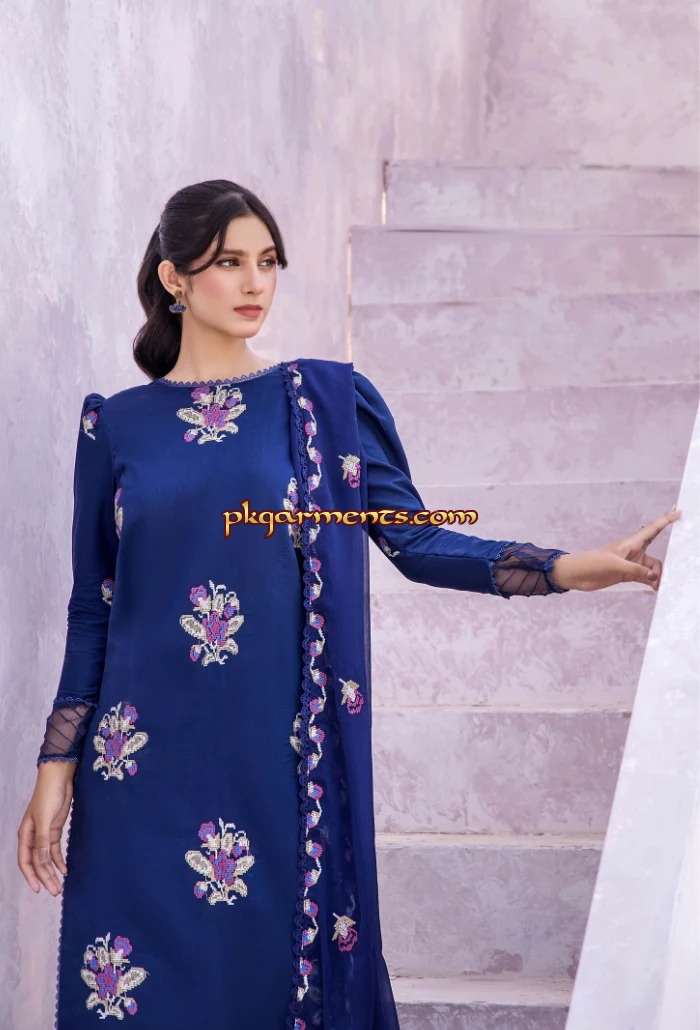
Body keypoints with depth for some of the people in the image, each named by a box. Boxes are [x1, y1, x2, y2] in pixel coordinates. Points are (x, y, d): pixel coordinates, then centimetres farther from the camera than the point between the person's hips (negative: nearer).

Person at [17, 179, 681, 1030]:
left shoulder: (328, 401, 4)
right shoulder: (116, 425, 6)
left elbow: (414, 541, 0)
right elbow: (91, 609, 8)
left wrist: (573, 568, -11)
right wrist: (56, 768, 3)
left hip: (282, 757, -1)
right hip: (145, 762, 1)